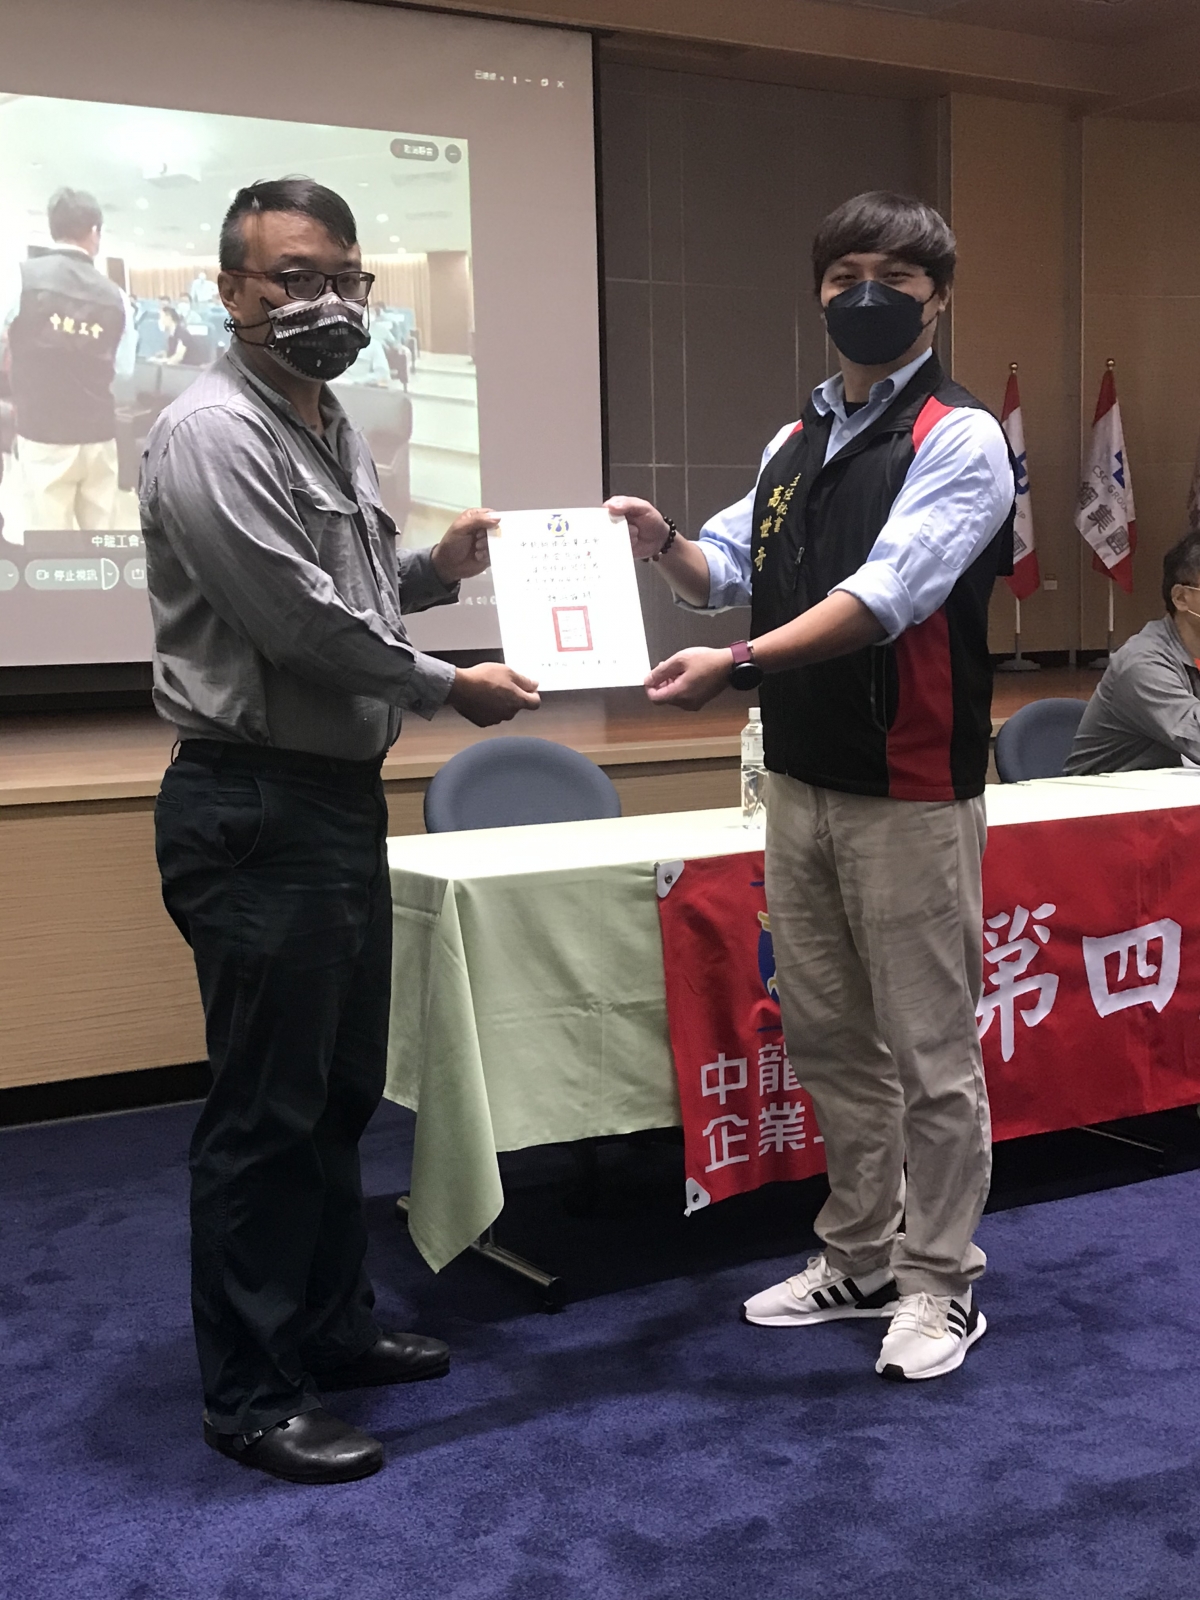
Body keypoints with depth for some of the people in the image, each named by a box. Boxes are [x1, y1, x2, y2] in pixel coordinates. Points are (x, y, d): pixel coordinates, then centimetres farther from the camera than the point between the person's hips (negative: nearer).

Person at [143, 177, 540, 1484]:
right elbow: (297, 619, -20)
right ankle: (250, 1394, 11)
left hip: (341, 798, 10)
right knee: (265, 1109, -2)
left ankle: (331, 1325, 33)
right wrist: (448, 687, -9)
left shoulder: (331, 429, 15)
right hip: (254, 811, -10)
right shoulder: (211, 433, -15)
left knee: (340, 1091, 17)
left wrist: (433, 569, 7)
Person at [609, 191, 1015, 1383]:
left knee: (928, 1049, 2)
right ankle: (858, 1260, 30)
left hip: (909, 791, -7)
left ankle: (940, 1282, 18)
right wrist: (667, 547, -2)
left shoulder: (958, 438, -9)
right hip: (799, 781, 7)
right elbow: (731, 571, 19)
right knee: (827, 1038, 15)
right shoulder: (795, 442, 14)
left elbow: (884, 594, -22)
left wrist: (741, 664, -32)